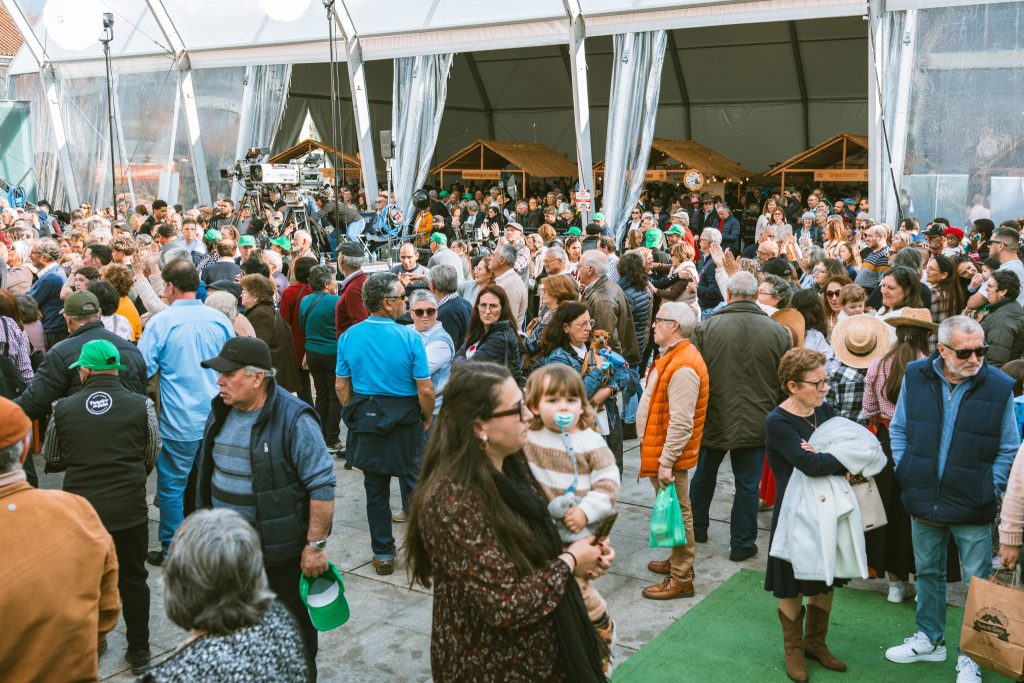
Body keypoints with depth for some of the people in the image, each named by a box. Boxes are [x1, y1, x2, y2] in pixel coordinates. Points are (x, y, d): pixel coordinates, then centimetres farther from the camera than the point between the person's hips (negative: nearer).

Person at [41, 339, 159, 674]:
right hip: (130, 508, -1)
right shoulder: (141, 405, -8)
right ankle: (139, 652, 21)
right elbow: (152, 455, 3)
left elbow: (51, 457, 10)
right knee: (133, 579, 12)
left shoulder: (63, 409, -5)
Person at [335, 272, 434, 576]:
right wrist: (427, 420, 2)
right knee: (413, 484, 12)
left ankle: (383, 554, 22)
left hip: (365, 422, 4)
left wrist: (356, 416, 16)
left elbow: (341, 386, 2)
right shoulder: (409, 337, -17)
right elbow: (425, 390, -15)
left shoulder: (349, 337, -5)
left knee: (375, 489, 13)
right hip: (405, 423, -3)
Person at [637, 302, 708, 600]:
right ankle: (677, 562, 35)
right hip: (659, 450, 10)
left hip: (670, 454, -10)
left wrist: (666, 462, -24)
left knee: (677, 513, -1)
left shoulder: (683, 368, -23)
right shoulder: (673, 356, 11)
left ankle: (682, 579, 9)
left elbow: (681, 423, -26)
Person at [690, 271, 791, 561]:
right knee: (748, 485, 10)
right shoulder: (778, 332, -7)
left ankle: (697, 528, 38)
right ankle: (741, 545, 18)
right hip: (756, 424, 0)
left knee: (704, 475, 21)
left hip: (712, 419, 1)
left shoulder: (705, 327, -11)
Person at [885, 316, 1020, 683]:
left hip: (973, 507, -3)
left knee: (978, 582, 8)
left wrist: (990, 489, -7)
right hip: (924, 501, 3)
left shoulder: (999, 386, -12)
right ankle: (929, 640, 38)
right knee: (927, 572, 19)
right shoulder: (916, 377, -6)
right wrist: (905, 471, 1)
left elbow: (1009, 449, -1)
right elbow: (899, 429, 8)